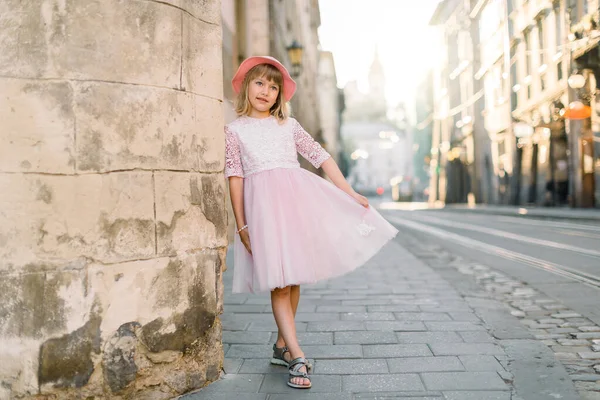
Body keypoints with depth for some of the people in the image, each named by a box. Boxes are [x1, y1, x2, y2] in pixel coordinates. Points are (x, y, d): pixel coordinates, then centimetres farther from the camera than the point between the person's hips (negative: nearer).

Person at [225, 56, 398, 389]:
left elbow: (321, 156, 13)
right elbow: (235, 177, 4)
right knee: (278, 280, -7)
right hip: (263, 203, -2)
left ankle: (283, 345, 21)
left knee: (293, 277, 6)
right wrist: (242, 225, -1)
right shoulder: (235, 130, 10)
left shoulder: (288, 125, 15)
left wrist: (349, 193, 8)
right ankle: (297, 357, -6)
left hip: (298, 198, 3)